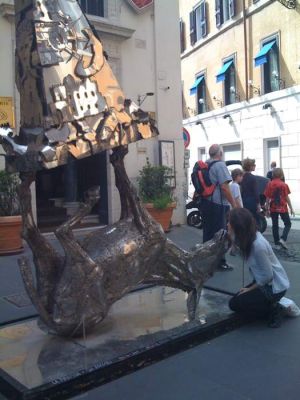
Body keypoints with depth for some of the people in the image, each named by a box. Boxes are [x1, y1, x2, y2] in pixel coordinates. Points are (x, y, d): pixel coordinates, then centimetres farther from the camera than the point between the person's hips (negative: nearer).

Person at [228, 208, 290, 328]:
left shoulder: (258, 245, -32)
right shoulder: (248, 236, -6)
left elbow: (267, 275, -24)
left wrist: (250, 289, -11)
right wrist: (231, 237, -14)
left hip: (274, 286, -9)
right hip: (263, 281, 9)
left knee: (235, 304, -11)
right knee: (237, 299, 6)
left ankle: (274, 310, 3)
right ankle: (272, 306, 15)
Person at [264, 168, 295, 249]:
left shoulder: (269, 184, -2)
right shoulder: (284, 185, -8)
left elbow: (268, 198, 0)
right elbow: (287, 197, -7)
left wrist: (267, 209, 8)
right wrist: (291, 208, 0)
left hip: (273, 208, 3)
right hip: (283, 208, -2)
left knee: (275, 225, 12)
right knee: (288, 224, 9)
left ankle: (276, 241, 14)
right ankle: (283, 239, -9)